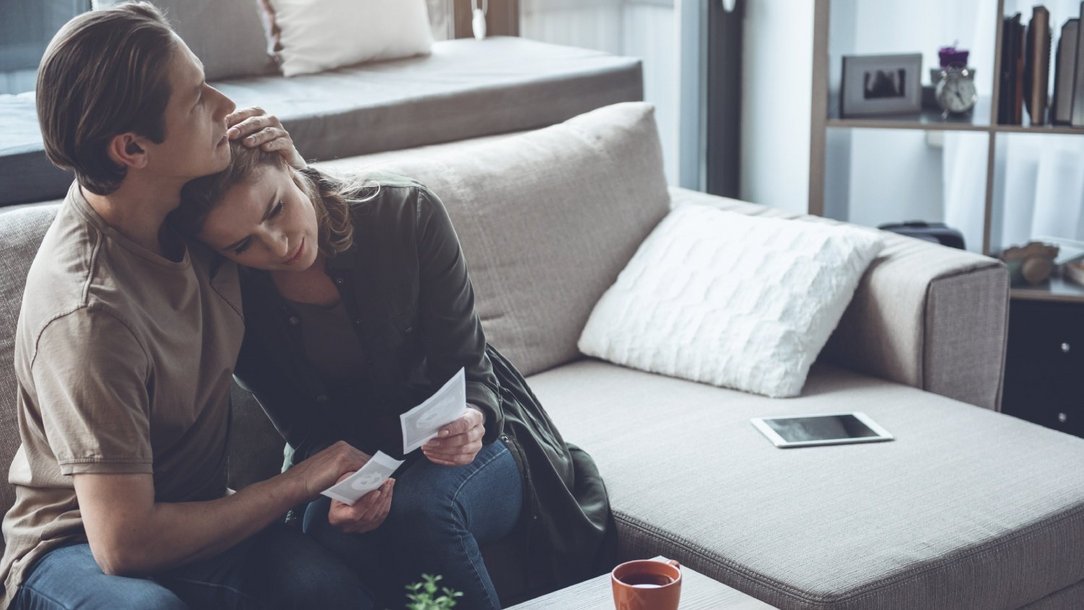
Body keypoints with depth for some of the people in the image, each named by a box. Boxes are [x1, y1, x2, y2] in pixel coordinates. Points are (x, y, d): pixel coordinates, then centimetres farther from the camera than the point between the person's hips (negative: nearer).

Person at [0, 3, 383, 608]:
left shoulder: (178, 199, -7)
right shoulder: (88, 309, -28)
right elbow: (123, 543, -26)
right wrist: (302, 480, -16)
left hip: (191, 513, 5)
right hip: (77, 547, -5)